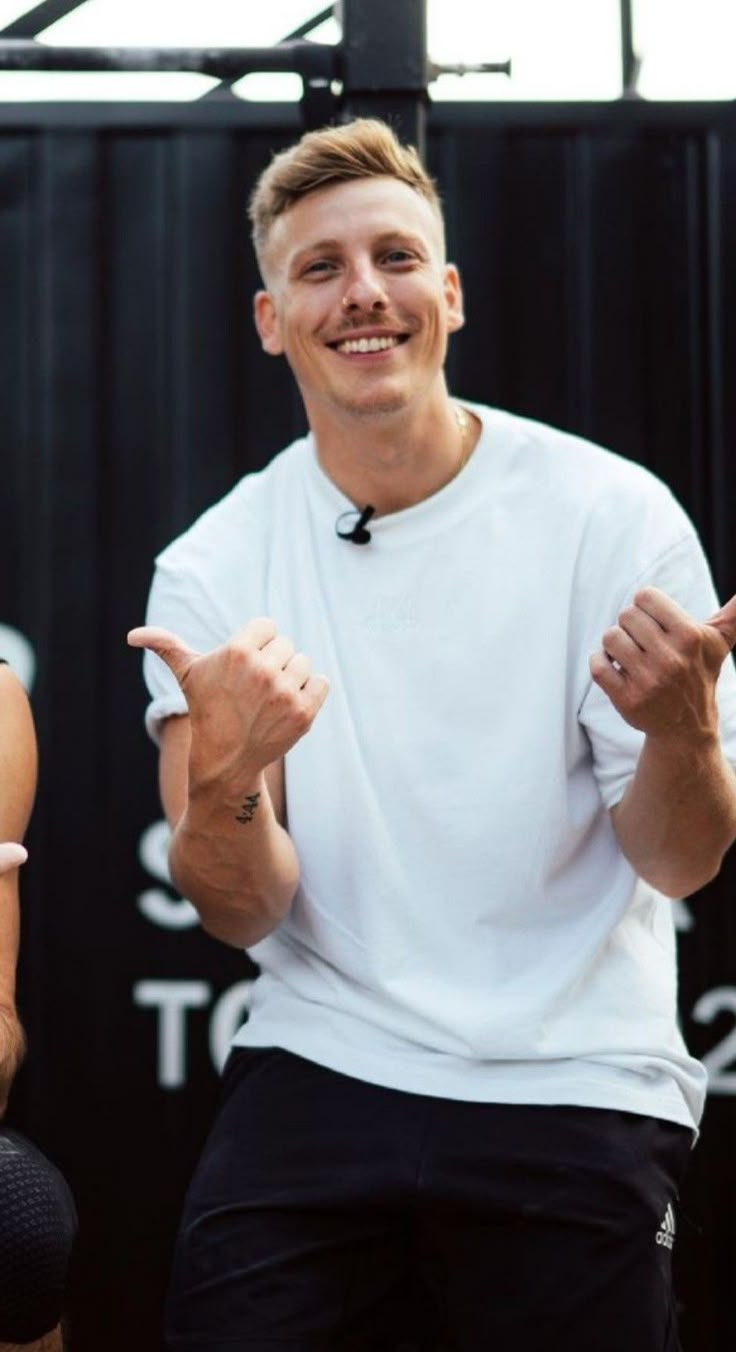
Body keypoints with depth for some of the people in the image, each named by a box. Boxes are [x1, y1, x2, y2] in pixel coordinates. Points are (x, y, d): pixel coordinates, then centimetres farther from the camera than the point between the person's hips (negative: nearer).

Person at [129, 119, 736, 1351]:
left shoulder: (612, 514, -6)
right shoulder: (211, 569, 0)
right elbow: (242, 916, -5)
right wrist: (223, 783, -27)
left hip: (575, 1094, -1)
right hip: (320, 1067, 2)